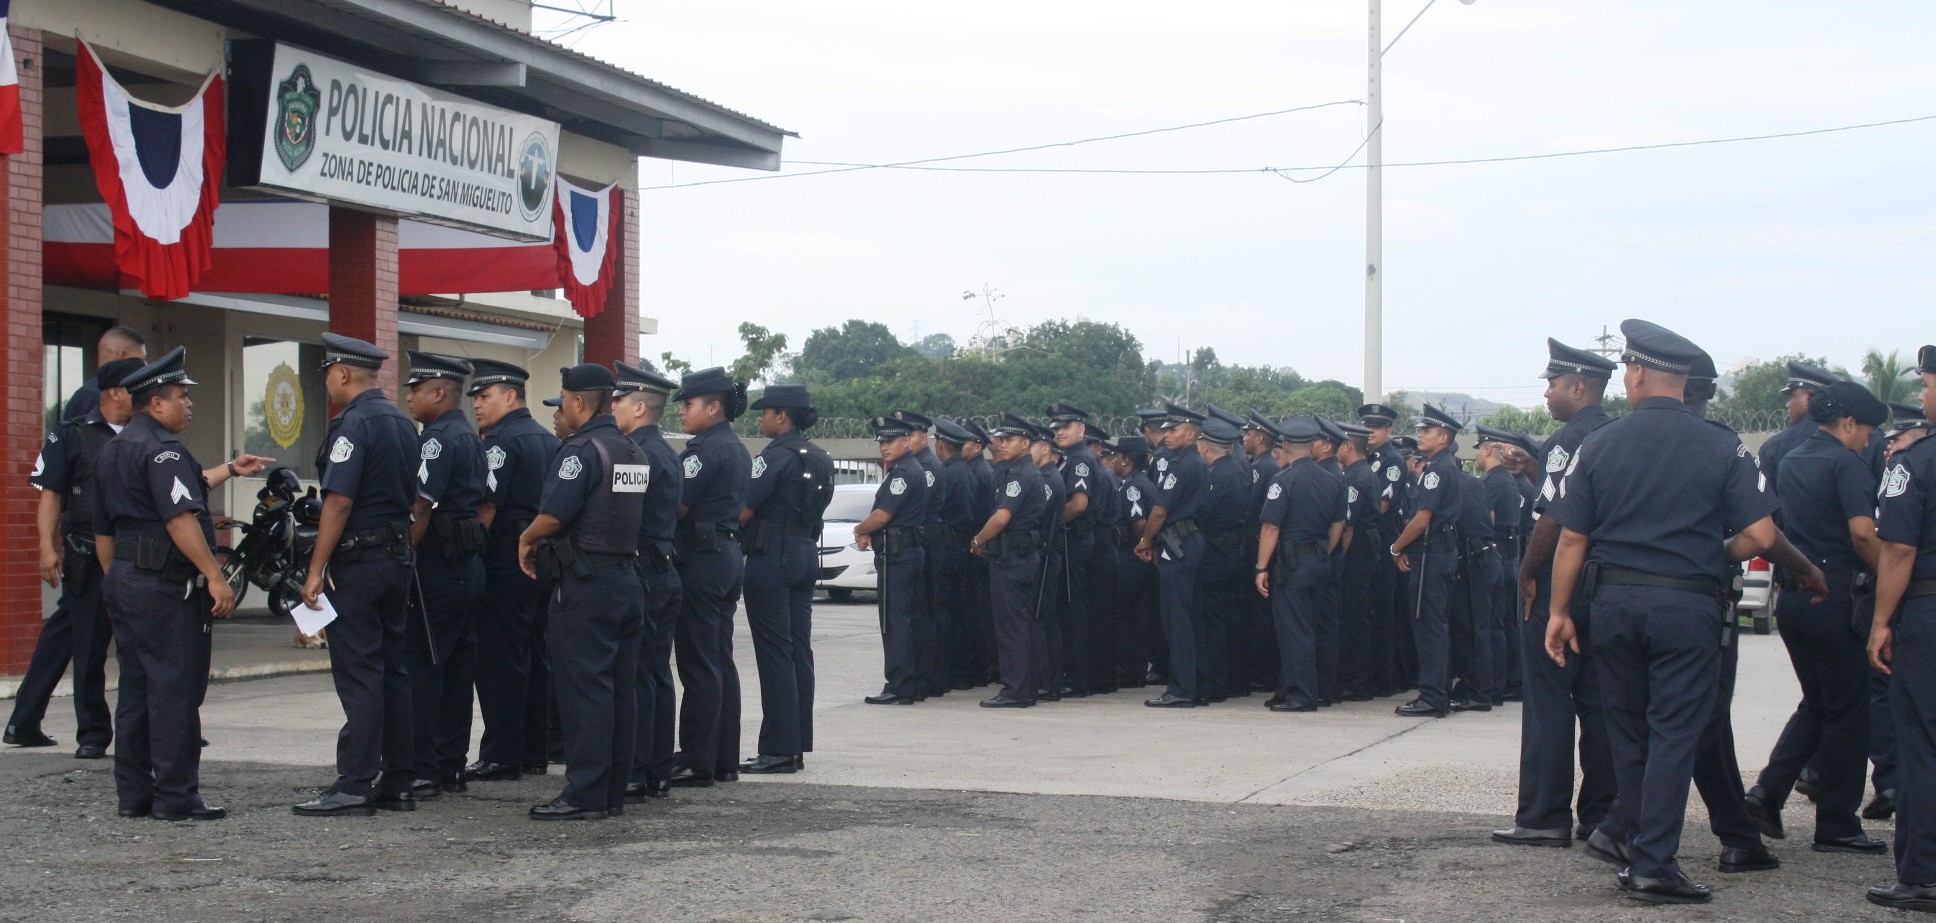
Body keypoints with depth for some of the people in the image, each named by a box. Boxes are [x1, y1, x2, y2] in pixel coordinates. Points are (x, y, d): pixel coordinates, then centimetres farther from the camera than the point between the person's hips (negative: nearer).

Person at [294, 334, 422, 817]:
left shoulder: (353, 423, -14)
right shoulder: (402, 422, 14)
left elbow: (339, 502, -20)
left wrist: (316, 570, -18)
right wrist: (401, 548, 20)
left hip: (357, 560, -9)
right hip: (398, 558, 9)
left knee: (358, 674, -7)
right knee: (393, 670, 10)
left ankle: (354, 787, -6)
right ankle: (397, 783, 13)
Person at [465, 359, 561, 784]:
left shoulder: (500, 442, -11)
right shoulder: (549, 441, 15)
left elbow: (488, 508, -17)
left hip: (507, 561, -9)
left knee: (500, 658, -5)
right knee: (537, 657, 12)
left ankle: (502, 756, -4)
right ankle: (535, 752, 17)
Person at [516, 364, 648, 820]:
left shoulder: (581, 450, -12)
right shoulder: (635, 453, 15)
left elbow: (553, 514, -20)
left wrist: (527, 539, 0)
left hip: (586, 584, -9)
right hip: (628, 580, 9)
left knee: (584, 687, -6)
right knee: (620, 688, 9)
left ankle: (585, 794, -6)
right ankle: (614, 791, 14)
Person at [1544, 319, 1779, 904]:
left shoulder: (1598, 446, 0)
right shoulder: (1722, 448, -4)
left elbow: (1571, 539, -1)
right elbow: (1760, 536, -9)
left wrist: (1559, 611, 8)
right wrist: (1714, 558, 11)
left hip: (1614, 600, 2)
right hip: (1687, 606, -2)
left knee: (1628, 730, 16)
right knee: (1674, 734, 0)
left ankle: (1633, 839, 24)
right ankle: (1653, 865, -3)